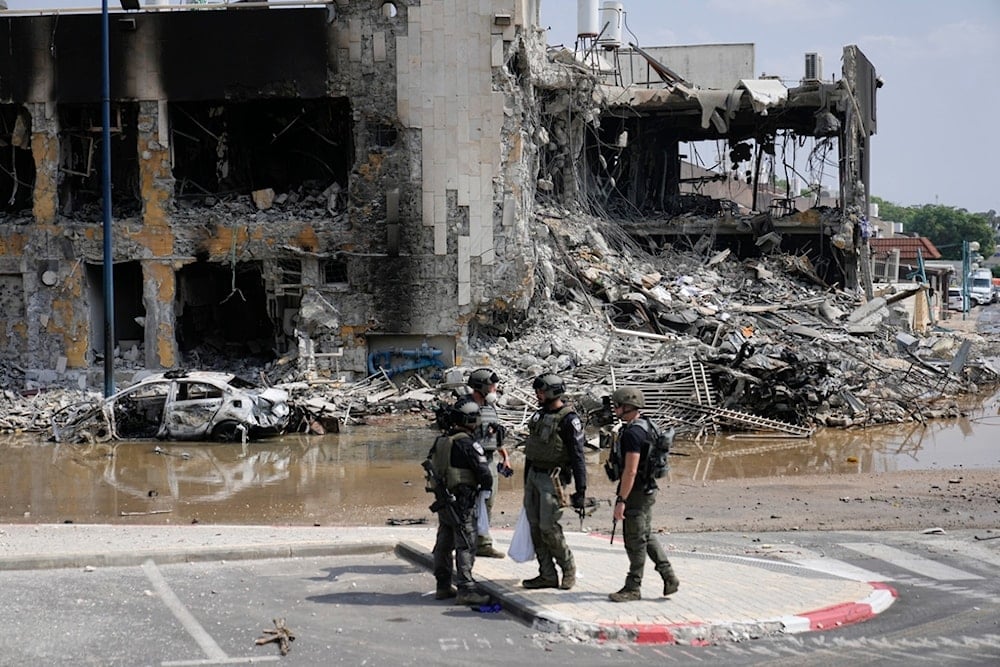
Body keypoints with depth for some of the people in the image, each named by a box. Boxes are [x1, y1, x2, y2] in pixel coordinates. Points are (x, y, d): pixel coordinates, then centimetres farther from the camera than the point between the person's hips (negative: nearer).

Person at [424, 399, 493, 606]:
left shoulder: (440, 441, 8)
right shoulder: (468, 444, -16)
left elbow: (430, 465, 16)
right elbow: (484, 473, -17)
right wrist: (486, 487, 2)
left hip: (442, 499, 8)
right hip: (462, 501, -8)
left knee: (444, 544, 15)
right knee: (465, 546, -6)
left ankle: (443, 587, 23)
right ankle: (465, 590, -10)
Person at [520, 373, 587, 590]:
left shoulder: (568, 420, -13)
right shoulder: (539, 415, 12)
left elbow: (578, 456, -14)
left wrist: (581, 491, -17)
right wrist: (526, 480, 21)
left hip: (552, 479, -8)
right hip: (533, 475, 8)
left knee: (549, 527, -10)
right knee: (536, 527, 6)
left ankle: (568, 568, 9)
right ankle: (547, 576, 11)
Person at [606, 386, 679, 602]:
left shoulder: (633, 433, -22)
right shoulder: (645, 426, 11)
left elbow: (630, 470, -26)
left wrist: (621, 500, -24)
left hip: (636, 493, -10)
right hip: (647, 490, 10)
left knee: (635, 541, 0)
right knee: (646, 537, 18)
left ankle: (633, 588, 9)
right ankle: (669, 577, 19)